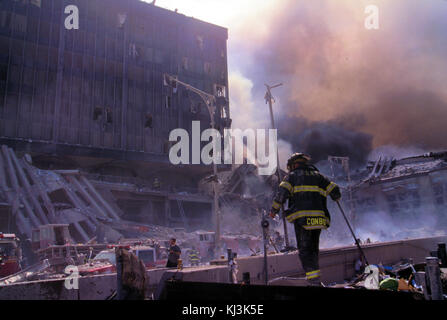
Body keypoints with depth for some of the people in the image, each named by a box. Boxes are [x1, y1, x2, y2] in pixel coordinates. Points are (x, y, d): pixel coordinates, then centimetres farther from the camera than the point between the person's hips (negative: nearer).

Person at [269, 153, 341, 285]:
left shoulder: (292, 176, 11)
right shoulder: (318, 175, 22)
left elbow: (282, 193, -3)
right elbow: (334, 190, 17)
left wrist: (274, 209, 6)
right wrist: (336, 197, 40)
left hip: (302, 218, -4)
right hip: (319, 218, 4)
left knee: (304, 249, -2)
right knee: (313, 248, 16)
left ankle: (314, 279, -13)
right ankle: (315, 275, 15)